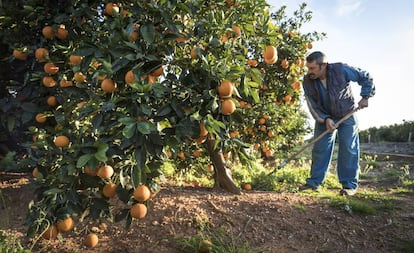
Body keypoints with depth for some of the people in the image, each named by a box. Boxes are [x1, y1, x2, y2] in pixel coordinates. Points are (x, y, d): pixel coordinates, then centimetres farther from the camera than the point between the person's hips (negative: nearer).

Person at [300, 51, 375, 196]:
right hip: (323, 118, 2)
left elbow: (365, 78, -8)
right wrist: (325, 119, -25)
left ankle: (349, 185, 3)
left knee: (348, 149, -5)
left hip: (347, 115, -2)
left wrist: (365, 96, -15)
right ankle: (314, 182, 9)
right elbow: (312, 106, -12)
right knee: (319, 149, 1)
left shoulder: (341, 70, -23)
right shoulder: (307, 81, -16)